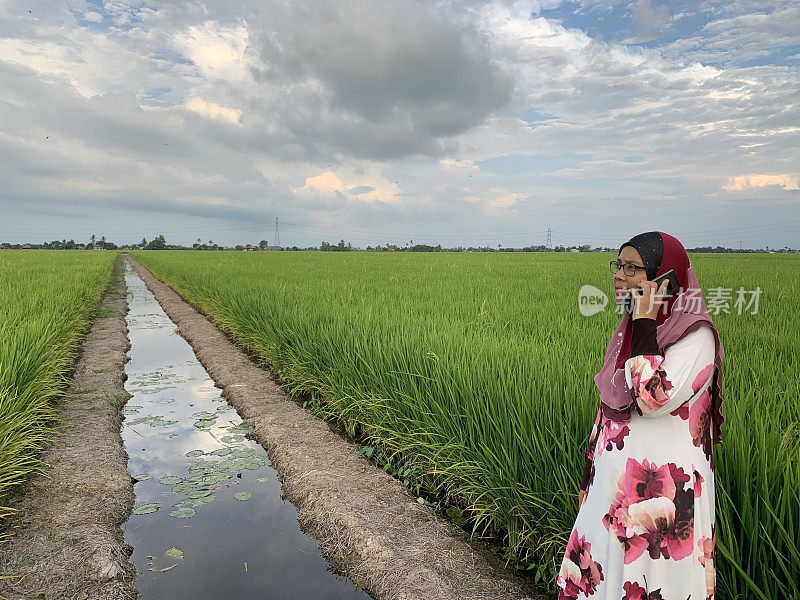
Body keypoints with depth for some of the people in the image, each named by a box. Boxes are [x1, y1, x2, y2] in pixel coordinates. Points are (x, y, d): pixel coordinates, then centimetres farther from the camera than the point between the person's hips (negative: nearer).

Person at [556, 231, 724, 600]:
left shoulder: (696, 335, -16)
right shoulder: (629, 328, 6)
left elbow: (653, 401, -30)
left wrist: (645, 325, -24)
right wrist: (589, 478, 16)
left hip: (663, 491, -7)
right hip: (615, 482, 7)